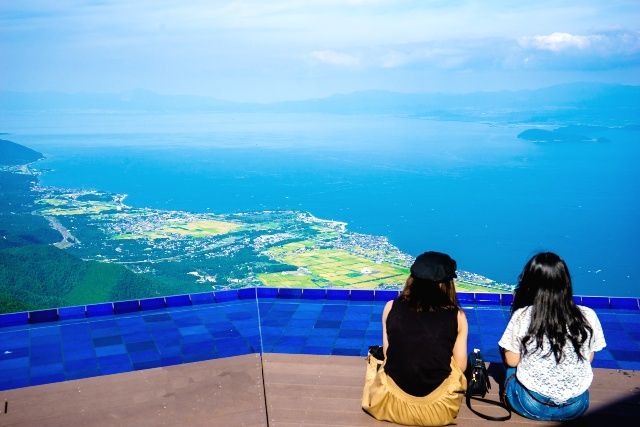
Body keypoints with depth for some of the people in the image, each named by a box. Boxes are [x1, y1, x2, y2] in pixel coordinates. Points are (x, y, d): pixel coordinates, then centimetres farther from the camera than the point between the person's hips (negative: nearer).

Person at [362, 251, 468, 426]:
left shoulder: (391, 308, -6)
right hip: (438, 409, 2)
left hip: (391, 402, -2)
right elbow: (460, 366, -2)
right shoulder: (457, 316, -9)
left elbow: (387, 354, 3)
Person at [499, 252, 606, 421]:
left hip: (531, 406, -2)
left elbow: (512, 361, -5)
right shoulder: (588, 317, -12)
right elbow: (588, 358, 2)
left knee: (509, 357, 22)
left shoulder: (522, 316, -17)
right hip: (575, 408, 3)